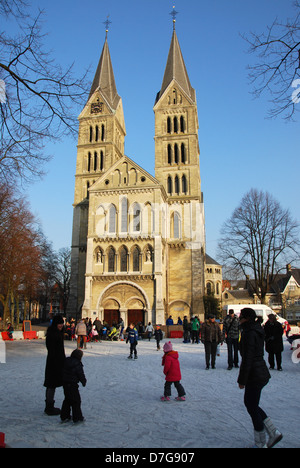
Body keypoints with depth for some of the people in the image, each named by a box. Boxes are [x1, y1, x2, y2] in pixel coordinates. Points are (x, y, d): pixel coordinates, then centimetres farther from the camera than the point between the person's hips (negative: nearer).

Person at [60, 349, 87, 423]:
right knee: (76, 401, 4)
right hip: (73, 385, -8)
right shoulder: (78, 364, -19)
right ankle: (77, 418, 9)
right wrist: (84, 382, 6)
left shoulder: (66, 361, 3)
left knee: (67, 400, 20)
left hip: (65, 384, 8)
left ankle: (64, 416, 25)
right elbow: (81, 375, -12)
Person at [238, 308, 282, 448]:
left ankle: (261, 444, 20)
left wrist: (242, 380, -16)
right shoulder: (257, 331, 9)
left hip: (255, 376, -10)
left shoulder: (249, 333, -21)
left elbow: (247, 359, -23)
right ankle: (273, 433, 25)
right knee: (249, 403, 21)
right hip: (261, 372, 10)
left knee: (252, 407, 5)